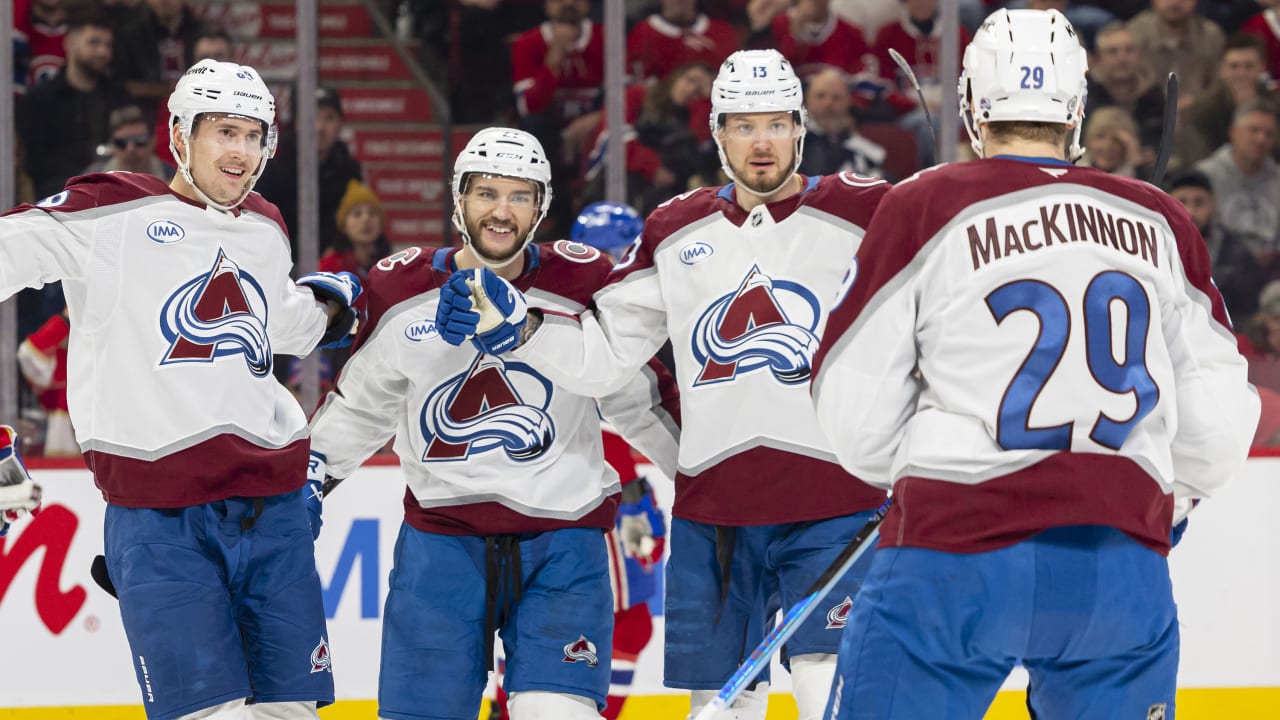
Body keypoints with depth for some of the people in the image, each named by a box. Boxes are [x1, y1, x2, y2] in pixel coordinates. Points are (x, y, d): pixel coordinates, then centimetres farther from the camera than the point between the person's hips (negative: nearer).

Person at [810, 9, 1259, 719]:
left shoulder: (924, 209, -1)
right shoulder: (1159, 222, 9)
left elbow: (857, 418, 1)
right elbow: (1217, 420, 13)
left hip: (959, 557, -3)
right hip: (1121, 569, 3)